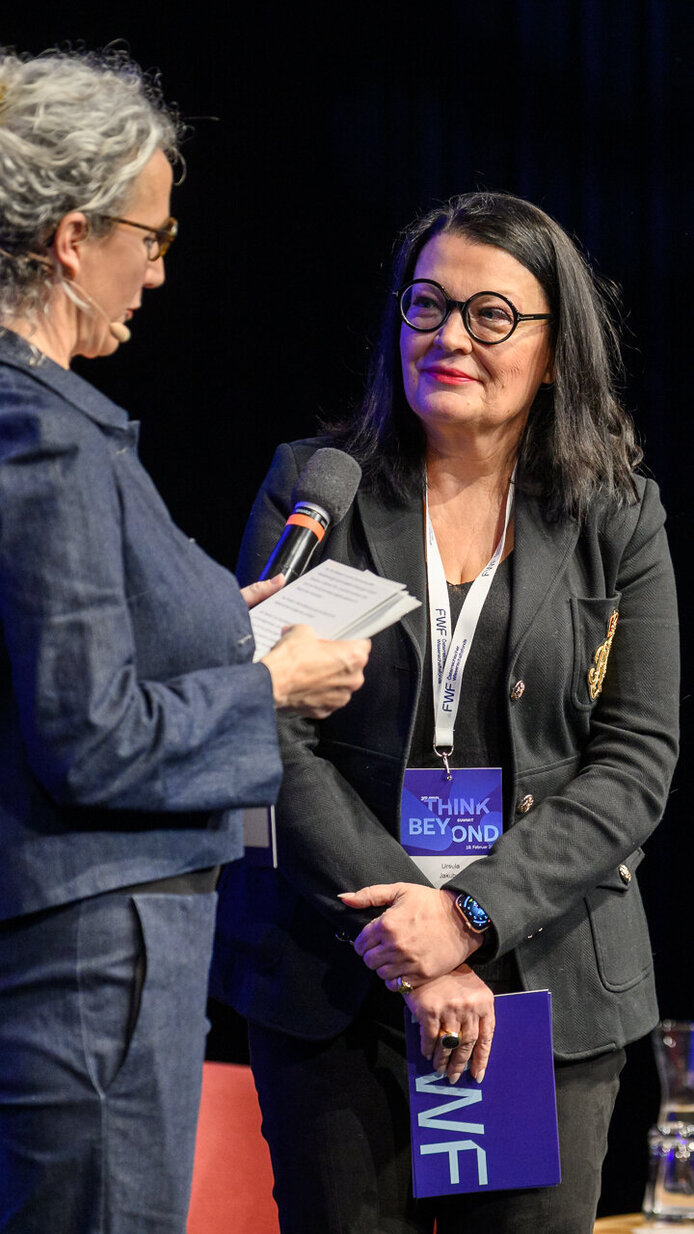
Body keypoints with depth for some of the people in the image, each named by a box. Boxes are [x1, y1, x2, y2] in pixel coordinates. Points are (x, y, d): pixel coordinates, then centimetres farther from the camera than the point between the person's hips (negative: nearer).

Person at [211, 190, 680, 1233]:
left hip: (550, 984, 1)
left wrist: (475, 915, -14)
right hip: (330, 981, 0)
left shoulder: (617, 518, 5)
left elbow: (637, 759, -1)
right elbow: (271, 736, -5)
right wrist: (406, 934, -13)